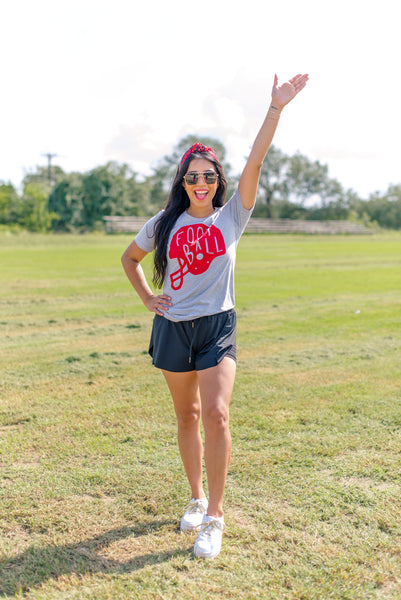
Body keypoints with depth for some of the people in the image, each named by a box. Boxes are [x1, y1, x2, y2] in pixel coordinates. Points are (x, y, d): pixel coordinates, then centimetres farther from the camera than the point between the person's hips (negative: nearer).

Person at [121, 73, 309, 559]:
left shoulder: (231, 217, -1)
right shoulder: (165, 223, 4)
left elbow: (255, 161, -12)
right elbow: (129, 258, 19)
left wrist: (276, 107, -21)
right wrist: (147, 298, 7)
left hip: (217, 326, -2)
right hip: (173, 328, 2)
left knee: (216, 414, -15)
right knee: (187, 415, 13)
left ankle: (215, 515, -3)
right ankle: (196, 498, 31)